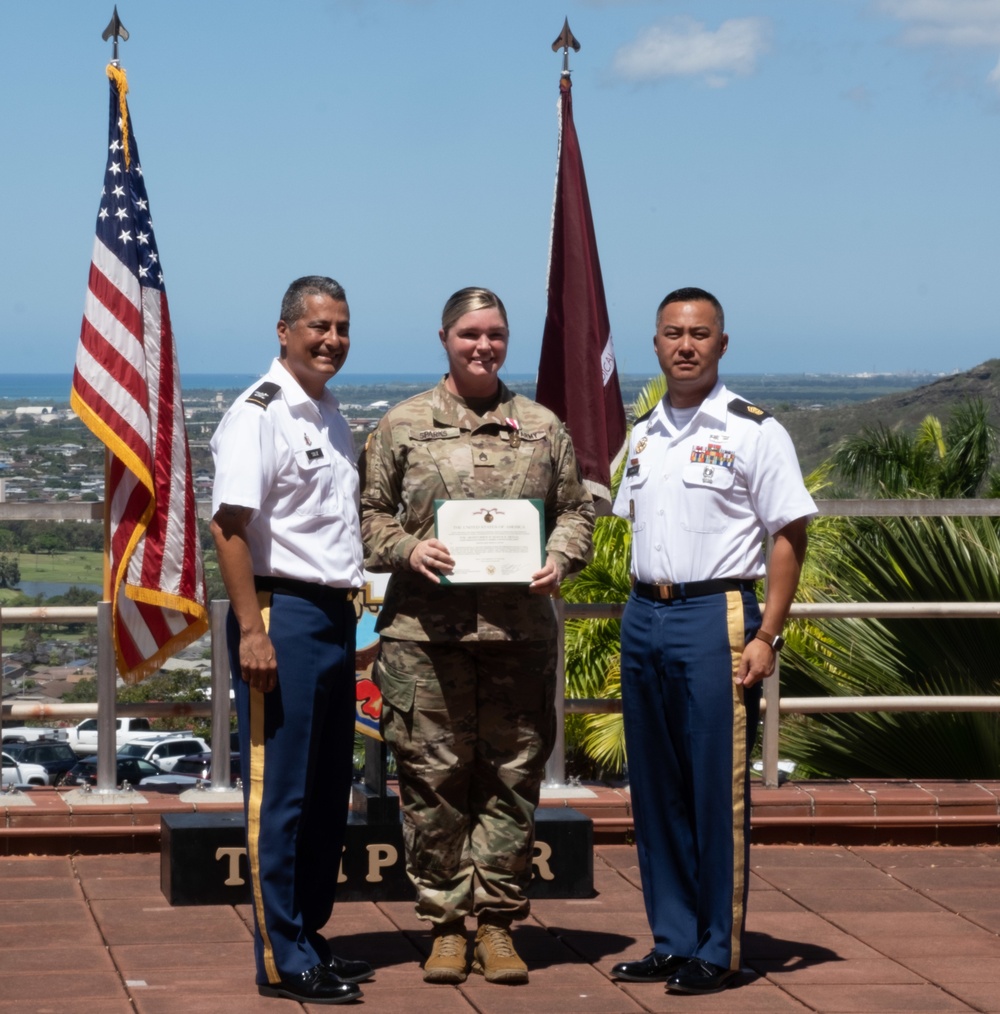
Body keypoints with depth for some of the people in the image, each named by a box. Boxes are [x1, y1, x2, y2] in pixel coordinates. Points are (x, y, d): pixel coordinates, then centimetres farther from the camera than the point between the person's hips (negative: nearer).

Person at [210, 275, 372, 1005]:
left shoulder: (330, 414, 16)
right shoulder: (258, 414, -11)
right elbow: (231, 526, -17)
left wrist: (351, 604, 18)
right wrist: (253, 629, -22)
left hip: (334, 615, 9)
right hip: (282, 613, -9)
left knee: (329, 794, 13)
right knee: (280, 793, -5)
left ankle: (310, 937, 23)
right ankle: (282, 959, -1)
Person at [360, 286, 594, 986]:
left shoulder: (544, 429, 12)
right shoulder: (403, 426, 7)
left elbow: (576, 509, 15)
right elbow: (371, 513, 8)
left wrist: (559, 560, -4)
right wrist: (406, 549, -11)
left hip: (521, 632, 2)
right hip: (426, 633, -1)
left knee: (513, 780, 3)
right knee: (434, 782, 0)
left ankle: (499, 922, 12)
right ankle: (446, 924, 10)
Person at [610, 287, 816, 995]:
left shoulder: (754, 431, -4)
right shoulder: (644, 435, 15)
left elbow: (789, 535, -7)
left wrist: (767, 637, -13)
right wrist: (642, 609, 13)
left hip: (715, 617, -6)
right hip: (644, 617, 6)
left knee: (718, 790, -4)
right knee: (655, 787, 9)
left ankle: (717, 951, 2)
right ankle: (673, 942, 17)